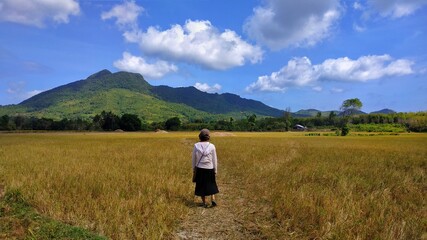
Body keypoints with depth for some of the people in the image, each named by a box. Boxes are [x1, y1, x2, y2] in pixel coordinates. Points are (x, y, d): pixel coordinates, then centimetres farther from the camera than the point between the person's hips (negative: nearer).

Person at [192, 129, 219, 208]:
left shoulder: (196, 146, -7)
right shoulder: (212, 146, -9)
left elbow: (193, 158, 1)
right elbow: (215, 159, -3)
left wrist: (194, 168, 14)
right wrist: (215, 170, 8)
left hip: (200, 169, 0)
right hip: (210, 169, 0)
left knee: (201, 186, 14)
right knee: (211, 185, 19)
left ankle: (204, 203, 20)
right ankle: (213, 200, 4)